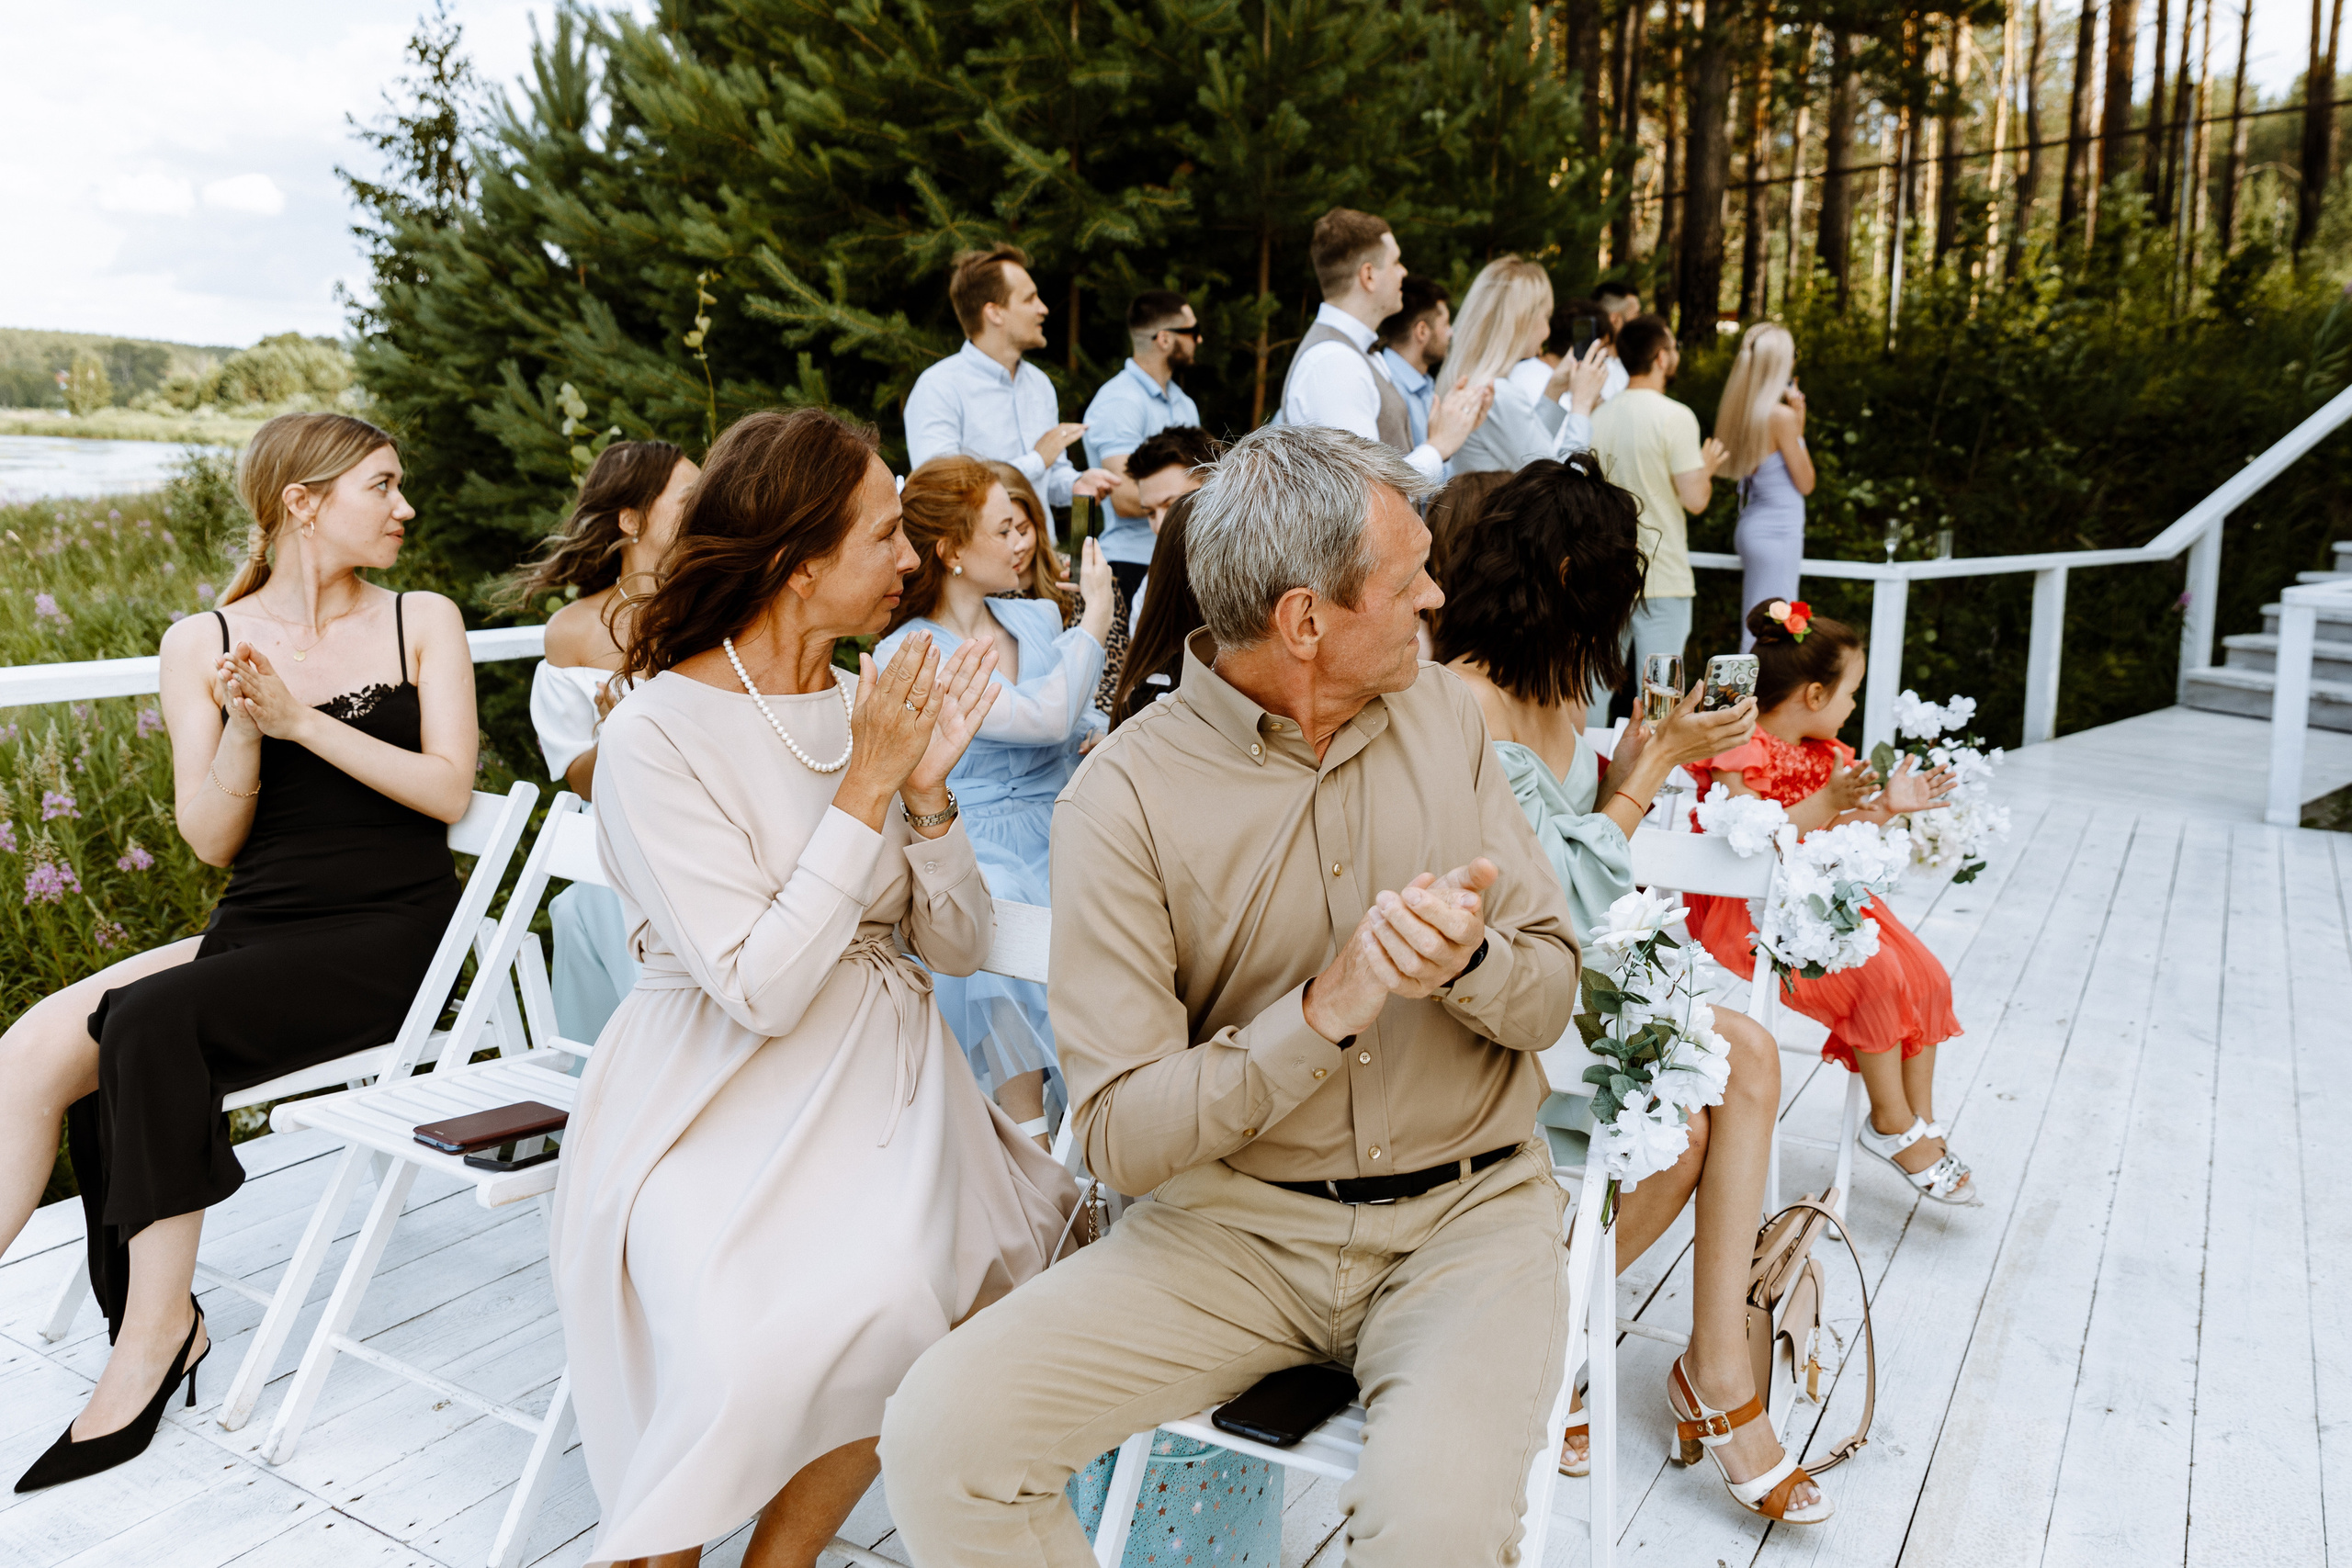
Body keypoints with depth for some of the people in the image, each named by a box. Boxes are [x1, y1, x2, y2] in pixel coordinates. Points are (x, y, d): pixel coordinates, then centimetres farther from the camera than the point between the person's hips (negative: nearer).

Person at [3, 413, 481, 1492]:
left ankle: (152, 1335, -14)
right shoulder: (202, 643, 9)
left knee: (149, 1020, -26)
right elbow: (212, 841, 4)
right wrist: (243, 727, -13)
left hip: (392, 936, -3)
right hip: (258, 929, 3)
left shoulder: (422, 623, 6)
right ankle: (158, 1324, -10)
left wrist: (303, 719, -13)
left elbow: (449, 791, -5)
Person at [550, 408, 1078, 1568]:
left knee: (891, 1292, -23)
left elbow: (958, 947, 7)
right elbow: (760, 992, -19)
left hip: (878, 1073, 5)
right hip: (720, 1098, -4)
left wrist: (927, 788, -9)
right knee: (758, 1335, -28)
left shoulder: (871, 704, 5)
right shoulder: (654, 737, -12)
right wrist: (865, 789, -18)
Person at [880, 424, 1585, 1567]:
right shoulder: (1123, 797, -10)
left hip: (1466, 1213, 2)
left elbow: (1551, 992, 5)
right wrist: (1327, 1011, -24)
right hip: (1235, 1225, -1)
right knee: (939, 1437, -18)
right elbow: (1122, 1136, -13)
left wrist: (1466, 961, -18)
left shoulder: (1442, 714, 4)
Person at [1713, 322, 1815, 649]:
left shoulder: (1740, 410, 6)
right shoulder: (1781, 415, -16)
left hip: (1753, 526, 8)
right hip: (1779, 531, -8)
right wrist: (1799, 425, -3)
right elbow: (1805, 483, -8)